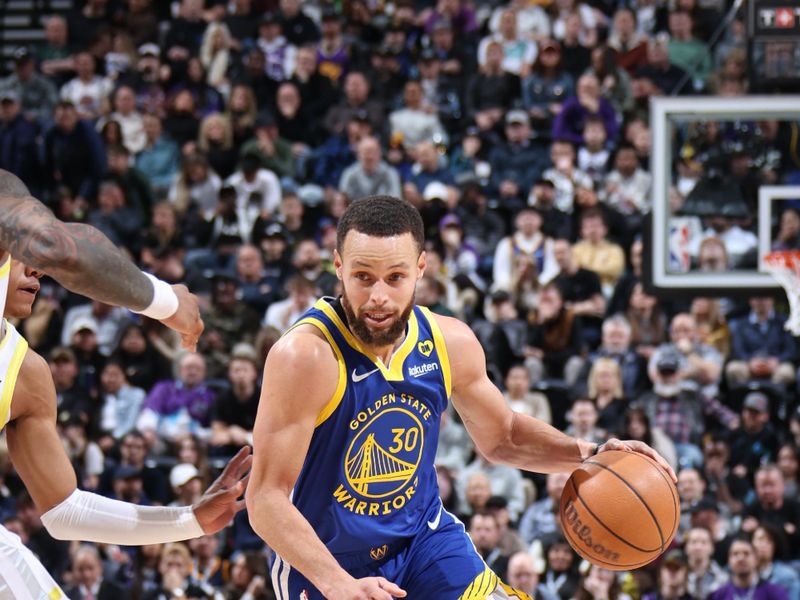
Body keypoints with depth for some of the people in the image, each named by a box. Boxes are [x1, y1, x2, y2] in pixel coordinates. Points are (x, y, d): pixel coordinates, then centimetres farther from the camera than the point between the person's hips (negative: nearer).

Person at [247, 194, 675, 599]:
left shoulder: (450, 343, -7)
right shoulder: (306, 355, -26)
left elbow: (502, 436, 13)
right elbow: (266, 499, -26)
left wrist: (590, 455, -4)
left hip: (423, 538, 5)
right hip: (324, 560, -4)